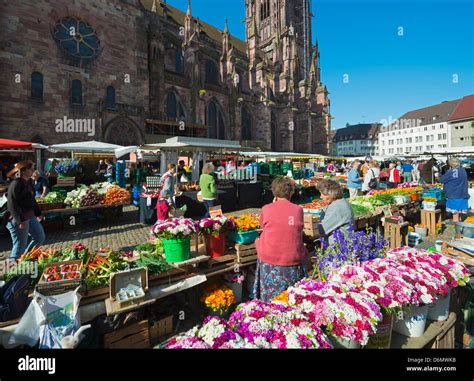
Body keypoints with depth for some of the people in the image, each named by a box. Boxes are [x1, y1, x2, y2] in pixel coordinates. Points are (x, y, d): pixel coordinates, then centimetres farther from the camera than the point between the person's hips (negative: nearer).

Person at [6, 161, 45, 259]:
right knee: (20, 246, 1)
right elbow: (11, 204, -21)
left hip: (30, 217, 9)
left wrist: (38, 213, 18)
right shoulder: (15, 184, -18)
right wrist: (20, 220, -23)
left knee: (40, 237, 17)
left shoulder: (29, 182, 8)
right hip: (18, 220, -9)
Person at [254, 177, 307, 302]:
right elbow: (299, 230, 10)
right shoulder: (298, 209, -4)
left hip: (269, 260, -1)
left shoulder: (266, 209, -7)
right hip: (293, 262, 1)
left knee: (269, 300, 19)